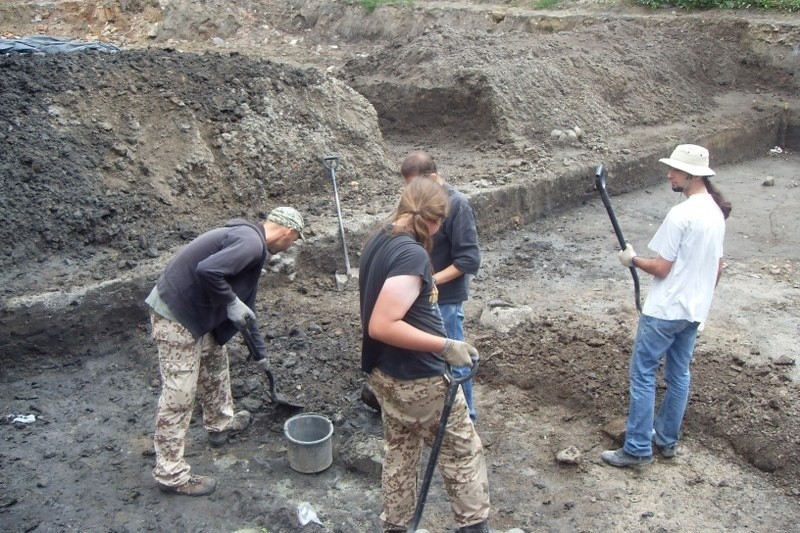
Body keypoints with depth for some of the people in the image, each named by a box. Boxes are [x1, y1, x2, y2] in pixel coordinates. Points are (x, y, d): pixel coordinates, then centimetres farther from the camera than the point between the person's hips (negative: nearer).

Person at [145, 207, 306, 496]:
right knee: (178, 396, -2)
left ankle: (221, 424, 47)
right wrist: (230, 303, -18)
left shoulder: (249, 239, 14)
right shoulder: (251, 243, -19)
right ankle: (171, 474, 10)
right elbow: (207, 270, -34)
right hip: (175, 313, -10)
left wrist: (260, 349, 29)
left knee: (215, 360, 27)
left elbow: (246, 302, 23)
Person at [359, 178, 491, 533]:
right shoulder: (412, 254, -26)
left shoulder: (378, 241, 3)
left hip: (384, 371, 9)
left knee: (399, 450, 22)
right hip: (418, 378, -9)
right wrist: (445, 346, -26)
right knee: (463, 450, 11)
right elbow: (382, 326, -31)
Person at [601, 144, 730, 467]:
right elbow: (717, 269, 14)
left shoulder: (680, 214, -21)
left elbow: (661, 268, -19)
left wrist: (632, 260, -3)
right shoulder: (716, 213, 7)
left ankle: (638, 448, 5)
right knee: (678, 375, 17)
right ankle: (666, 440, 29)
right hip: (694, 311, 9)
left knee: (642, 374, 0)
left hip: (664, 311, -9)